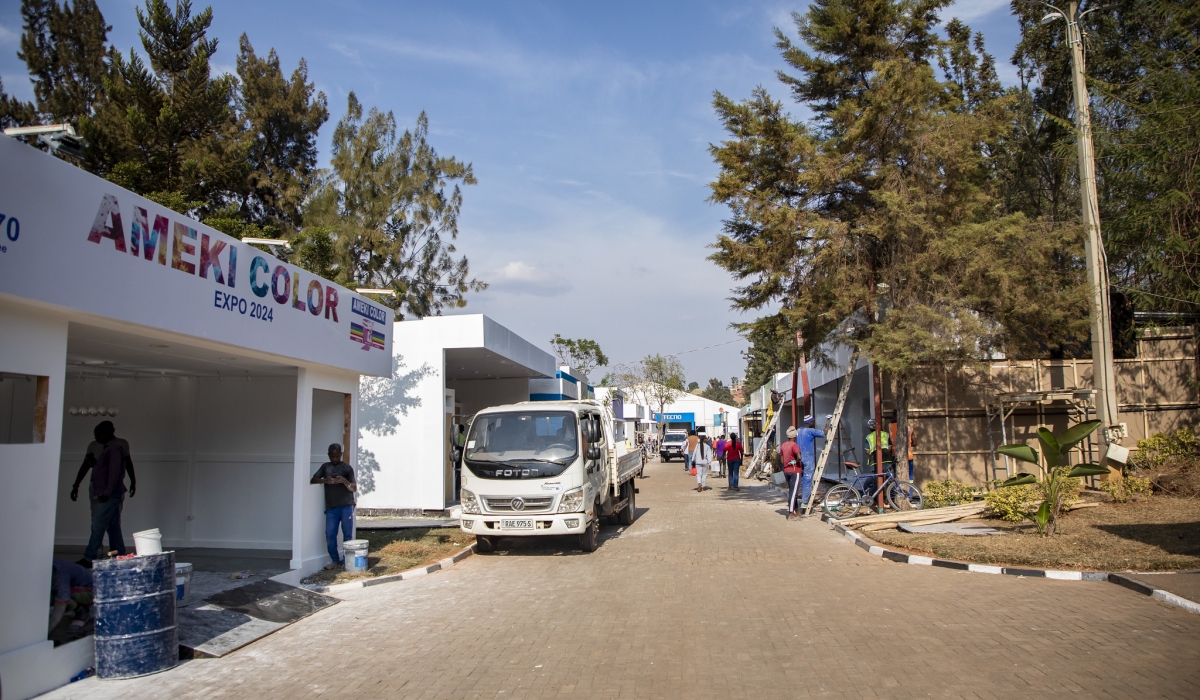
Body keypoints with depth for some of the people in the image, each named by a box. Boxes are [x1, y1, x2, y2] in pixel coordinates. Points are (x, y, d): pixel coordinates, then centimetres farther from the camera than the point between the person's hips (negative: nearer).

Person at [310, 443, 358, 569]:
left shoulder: (347, 468, 3)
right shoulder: (325, 467, 15)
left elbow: (354, 488, 1)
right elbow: (312, 480, 8)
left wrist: (345, 481, -20)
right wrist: (325, 480, -12)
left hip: (346, 506, -3)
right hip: (331, 508, 3)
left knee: (347, 534, -3)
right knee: (330, 535, -2)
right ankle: (335, 560, 10)